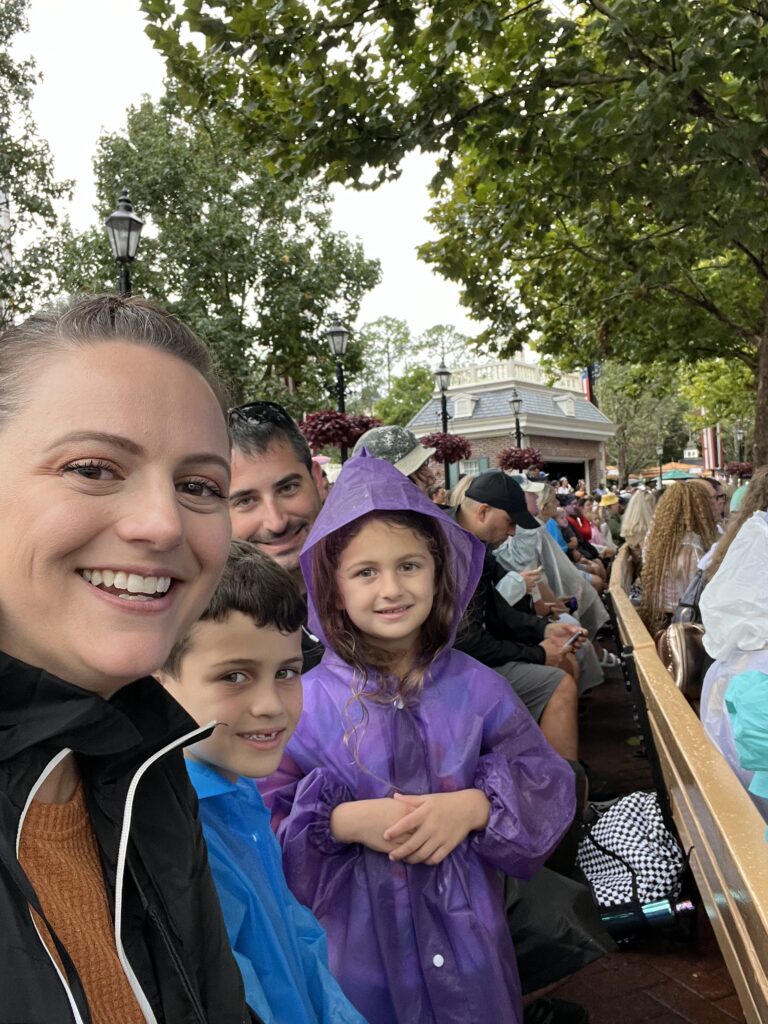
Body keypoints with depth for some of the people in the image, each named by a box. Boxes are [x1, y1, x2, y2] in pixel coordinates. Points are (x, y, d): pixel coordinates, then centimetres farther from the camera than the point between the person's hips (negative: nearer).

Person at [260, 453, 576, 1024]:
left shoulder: (476, 688, -7)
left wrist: (474, 806, -21)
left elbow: (550, 783, -5)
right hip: (358, 935, -1)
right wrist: (343, 822, -24)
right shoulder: (306, 704, -12)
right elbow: (263, 824, -10)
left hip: (465, 929, 2)